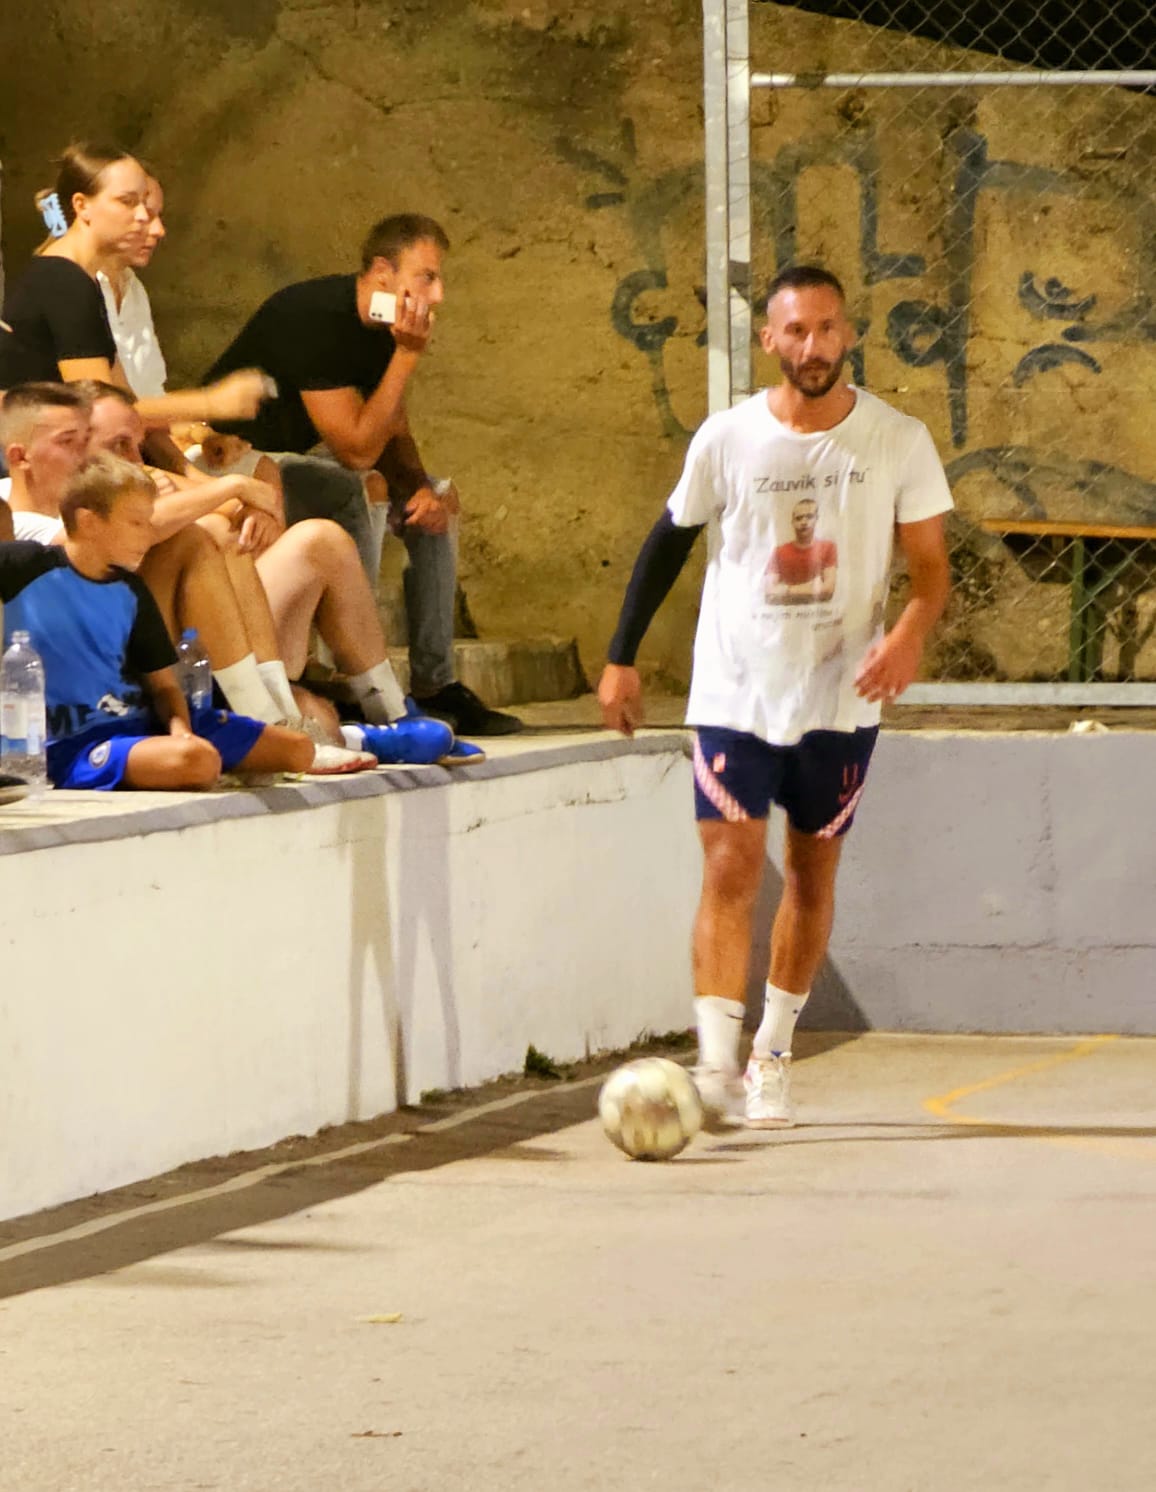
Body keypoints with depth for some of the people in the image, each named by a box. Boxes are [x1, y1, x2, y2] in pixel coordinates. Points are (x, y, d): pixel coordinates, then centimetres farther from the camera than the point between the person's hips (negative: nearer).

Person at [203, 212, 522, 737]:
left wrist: (420, 486, -14)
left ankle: (434, 684, 3)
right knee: (347, 494, -33)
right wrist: (408, 354, -31)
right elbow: (357, 449, -31)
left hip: (293, 460, 10)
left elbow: (393, 437, 7)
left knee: (436, 501, 2)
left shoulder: (381, 326, 0)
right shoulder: (316, 319, -28)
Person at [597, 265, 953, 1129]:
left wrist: (910, 634, -21)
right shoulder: (726, 439, -2)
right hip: (735, 693, -1)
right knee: (732, 869, -12)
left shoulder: (898, 442, -3)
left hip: (840, 696, 1)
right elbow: (671, 541, 10)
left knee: (812, 874, 10)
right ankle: (717, 1064, -17)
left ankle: (772, 1057, 25)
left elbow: (931, 566, 0)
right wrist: (622, 658, 10)